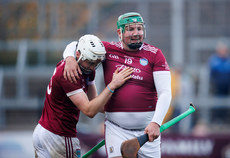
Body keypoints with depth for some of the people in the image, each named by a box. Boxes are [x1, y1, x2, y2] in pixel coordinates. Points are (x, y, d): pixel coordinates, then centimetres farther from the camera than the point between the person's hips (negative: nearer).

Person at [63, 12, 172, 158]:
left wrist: (156, 123, -21)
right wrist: (69, 58, -8)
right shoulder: (109, 49, 4)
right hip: (116, 128, 0)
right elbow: (75, 46, 17)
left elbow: (165, 93, -7)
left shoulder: (154, 54, 0)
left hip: (147, 128, 0)